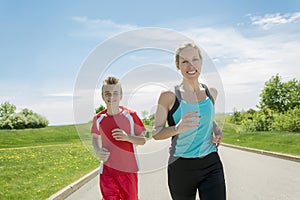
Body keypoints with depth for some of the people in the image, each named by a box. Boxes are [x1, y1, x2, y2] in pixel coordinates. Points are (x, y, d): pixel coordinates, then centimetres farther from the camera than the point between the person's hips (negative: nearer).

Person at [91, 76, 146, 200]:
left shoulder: (130, 115, -7)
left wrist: (127, 137, -20)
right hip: (107, 170, 1)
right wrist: (98, 151, -3)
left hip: (129, 170, -1)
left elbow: (143, 140, -1)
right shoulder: (99, 119, -1)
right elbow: (95, 137, 17)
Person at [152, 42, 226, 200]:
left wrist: (217, 129, 3)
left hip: (211, 165, 3)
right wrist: (177, 128, -24)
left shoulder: (210, 92, 6)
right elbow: (156, 133, -5)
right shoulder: (169, 96, -7)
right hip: (181, 168, -2)